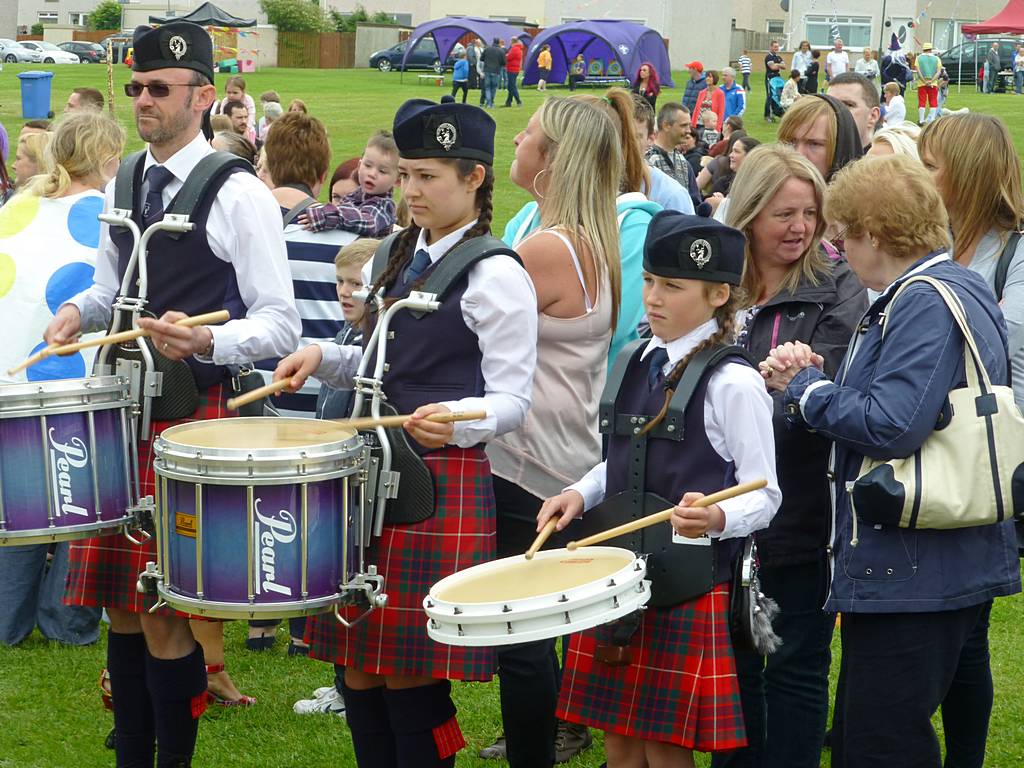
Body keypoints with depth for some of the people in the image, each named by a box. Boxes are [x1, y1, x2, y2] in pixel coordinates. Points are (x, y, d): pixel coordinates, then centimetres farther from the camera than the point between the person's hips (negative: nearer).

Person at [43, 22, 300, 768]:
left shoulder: (240, 196, -9)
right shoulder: (120, 190, 11)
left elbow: (280, 324, -10)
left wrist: (208, 342, -27)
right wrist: (80, 309, 3)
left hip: (195, 416, -6)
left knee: (164, 610, -5)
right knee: (120, 602, 11)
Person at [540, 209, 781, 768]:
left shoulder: (733, 384, -12)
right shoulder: (635, 362, 10)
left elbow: (763, 496, -10)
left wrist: (715, 518, -29)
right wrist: (580, 494, 2)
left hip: (689, 582, -6)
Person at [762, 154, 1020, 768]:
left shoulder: (924, 303, -18)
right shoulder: (963, 287, 15)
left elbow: (891, 428, -27)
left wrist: (808, 390, -10)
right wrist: (810, 383, 5)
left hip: (912, 574, -11)